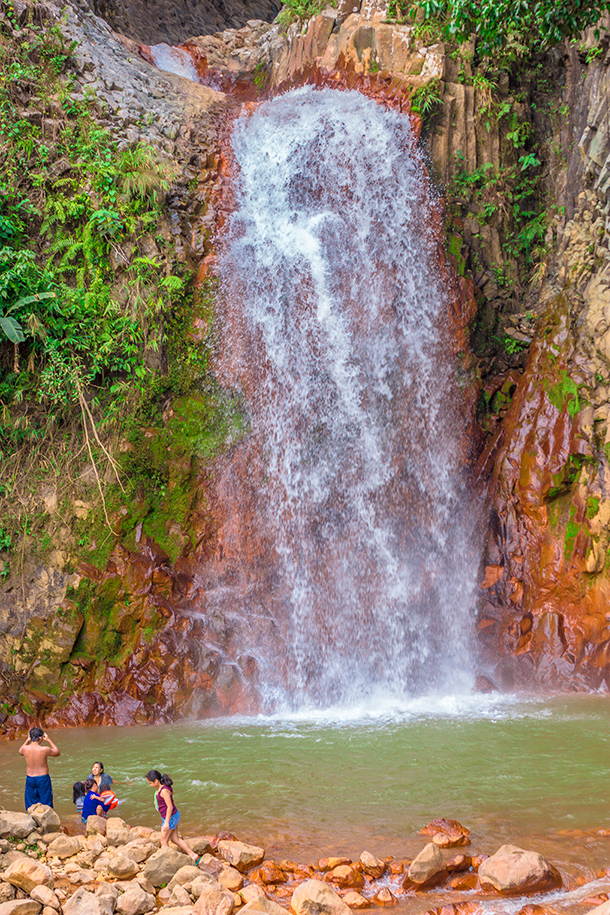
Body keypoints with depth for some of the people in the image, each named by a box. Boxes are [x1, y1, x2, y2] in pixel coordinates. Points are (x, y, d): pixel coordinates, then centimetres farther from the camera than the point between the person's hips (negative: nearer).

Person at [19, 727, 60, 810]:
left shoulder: (25, 749, -11)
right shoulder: (45, 750, -19)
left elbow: (20, 752, 17)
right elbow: (58, 753, 1)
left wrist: (27, 740, 11)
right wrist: (49, 740, 3)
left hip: (30, 778, 3)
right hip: (43, 778, -3)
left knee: (31, 804, 15)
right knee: (45, 804, 10)